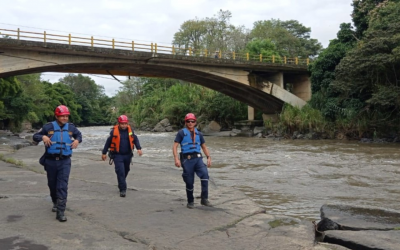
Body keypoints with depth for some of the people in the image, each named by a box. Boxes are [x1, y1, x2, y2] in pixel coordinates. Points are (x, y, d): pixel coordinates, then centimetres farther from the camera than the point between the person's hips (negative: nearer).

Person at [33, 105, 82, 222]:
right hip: (51, 161, 1)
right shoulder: (49, 127, -4)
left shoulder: (71, 127, 2)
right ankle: (56, 203, 43)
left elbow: (79, 134, 22)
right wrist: (43, 137, -18)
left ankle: (60, 212, -10)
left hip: (65, 161, 0)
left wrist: (77, 140, 0)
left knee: (63, 186, -10)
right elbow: (35, 136, 3)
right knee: (52, 184, 16)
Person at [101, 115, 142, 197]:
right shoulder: (114, 131, -8)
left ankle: (121, 185, 41)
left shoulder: (130, 130, 0)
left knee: (125, 171, 18)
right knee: (120, 172, -13)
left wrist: (139, 148, -7)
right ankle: (123, 189, -9)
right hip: (117, 155, -4)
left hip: (128, 155, 4)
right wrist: (104, 153, 3)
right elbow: (108, 142, 0)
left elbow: (135, 139, 7)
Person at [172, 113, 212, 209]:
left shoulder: (198, 134, 15)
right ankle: (190, 202, 22)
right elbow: (175, 146, -5)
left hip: (198, 158, 3)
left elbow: (204, 147, 21)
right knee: (189, 182, 2)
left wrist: (208, 157, 7)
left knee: (204, 174, -21)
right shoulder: (181, 133, 2)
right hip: (187, 159, -3)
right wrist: (176, 158, -17)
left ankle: (204, 199, -16)